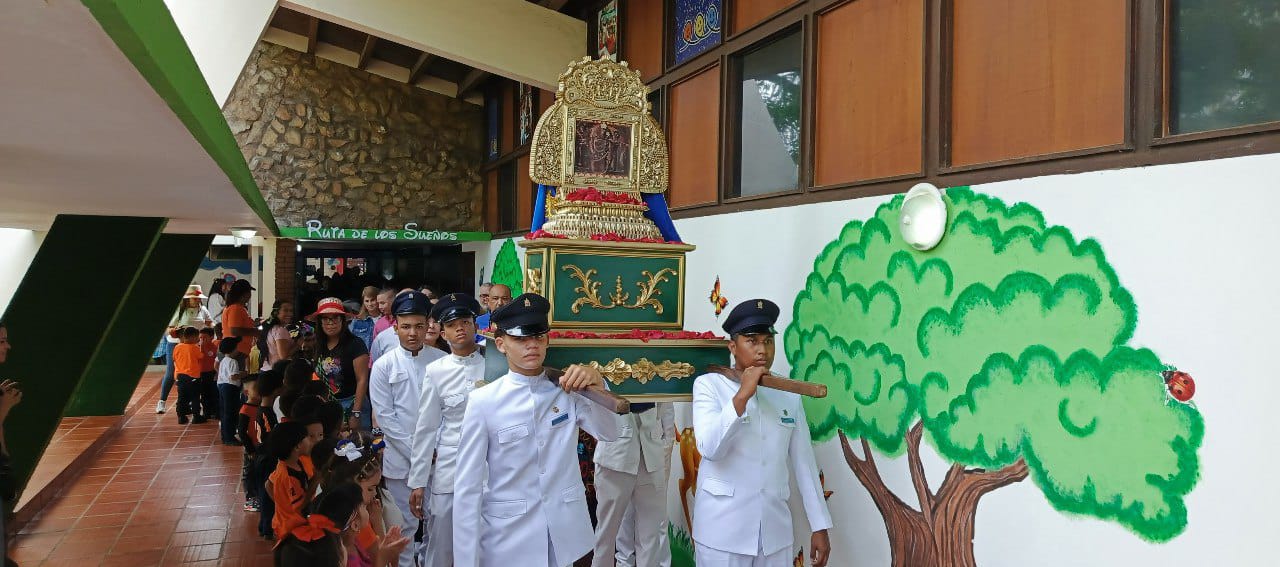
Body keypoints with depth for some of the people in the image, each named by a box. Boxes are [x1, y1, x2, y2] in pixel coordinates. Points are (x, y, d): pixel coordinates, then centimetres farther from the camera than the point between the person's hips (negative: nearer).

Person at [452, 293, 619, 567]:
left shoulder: (568, 388, 0)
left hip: (565, 534, 3)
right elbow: (467, 487, -10)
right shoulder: (483, 401, -12)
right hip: (507, 539, -3)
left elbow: (608, 433, -11)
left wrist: (596, 384, -27)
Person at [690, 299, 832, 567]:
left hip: (775, 530, 3)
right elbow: (709, 449, -17)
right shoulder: (709, 385, -5)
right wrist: (743, 395, -22)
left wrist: (820, 526, 6)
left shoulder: (789, 394, 5)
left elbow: (803, 463, 7)